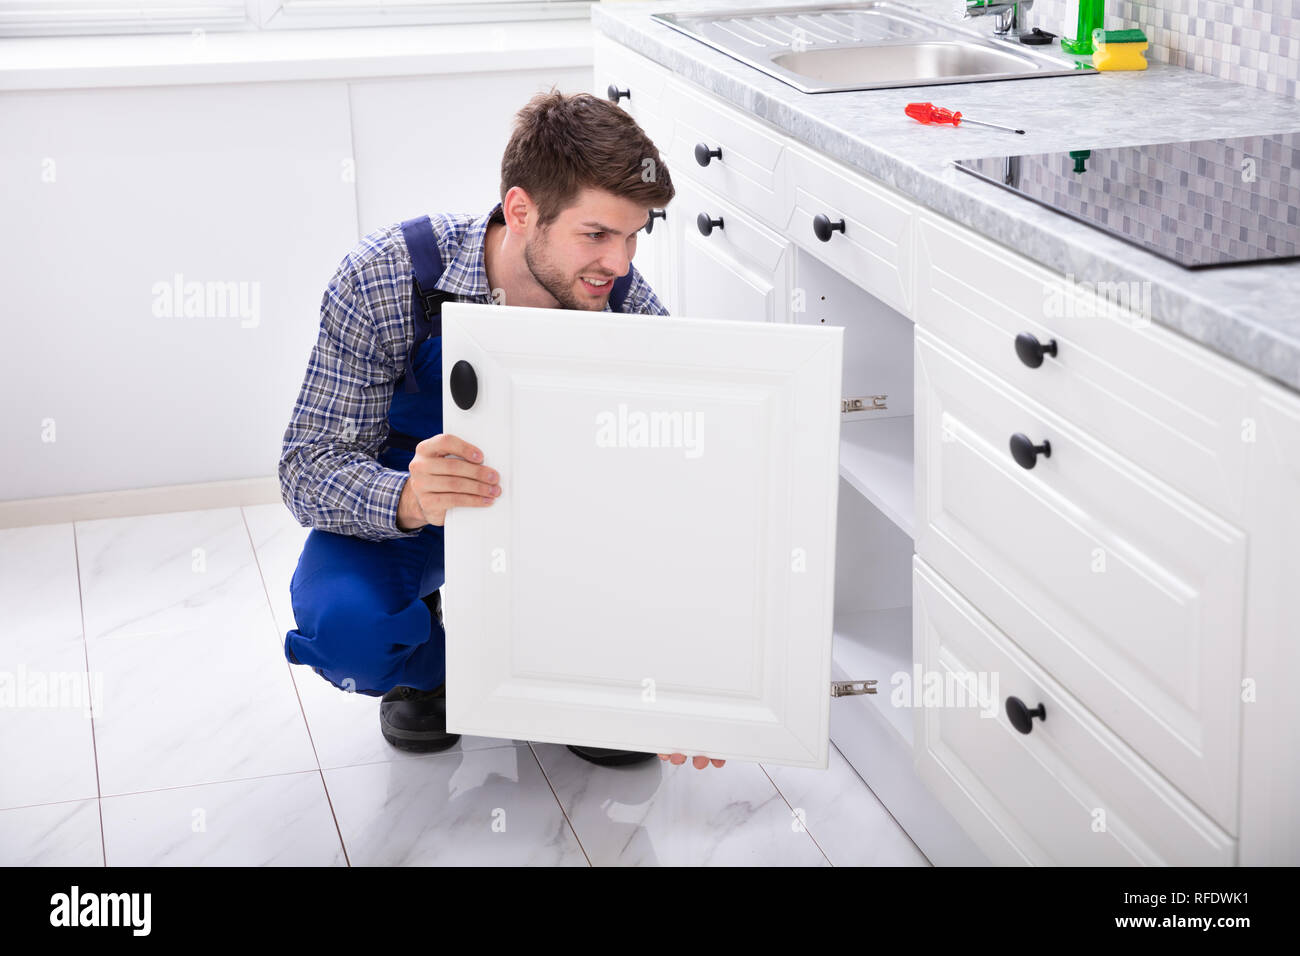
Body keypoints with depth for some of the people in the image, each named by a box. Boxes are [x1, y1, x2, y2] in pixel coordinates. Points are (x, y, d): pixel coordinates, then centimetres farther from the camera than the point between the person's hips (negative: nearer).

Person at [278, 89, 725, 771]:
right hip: (397, 504, -1)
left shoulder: (626, 306, -23)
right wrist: (409, 500, -52)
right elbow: (309, 469, -28)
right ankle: (429, 662, 3)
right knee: (344, 623, -33)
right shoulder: (385, 277, -29)